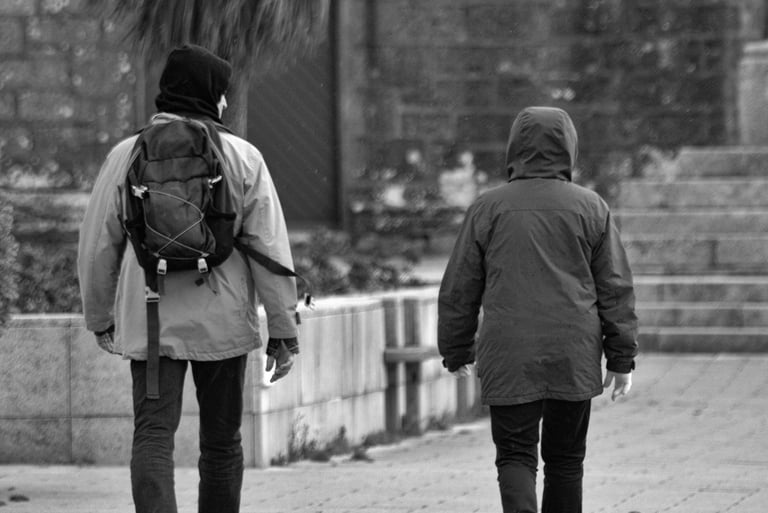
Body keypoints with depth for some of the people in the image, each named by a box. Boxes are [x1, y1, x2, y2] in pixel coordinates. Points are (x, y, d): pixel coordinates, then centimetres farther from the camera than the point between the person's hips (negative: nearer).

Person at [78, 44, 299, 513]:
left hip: (149, 320, 0)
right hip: (222, 318, 0)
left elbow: (98, 246, 7)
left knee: (153, 435, -5)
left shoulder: (127, 155, 2)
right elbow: (270, 248, -4)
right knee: (221, 440, 13)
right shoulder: (242, 158, -2)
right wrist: (283, 331, 1)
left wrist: (100, 318, 21)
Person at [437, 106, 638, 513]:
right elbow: (615, 288, 3)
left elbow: (459, 289, 4)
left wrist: (456, 352, 16)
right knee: (565, 459, 13)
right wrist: (622, 357, 9)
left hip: (509, 360, -1)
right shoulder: (590, 208, 2)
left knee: (515, 456, 1)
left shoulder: (487, 209, 0)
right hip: (574, 358, 1)